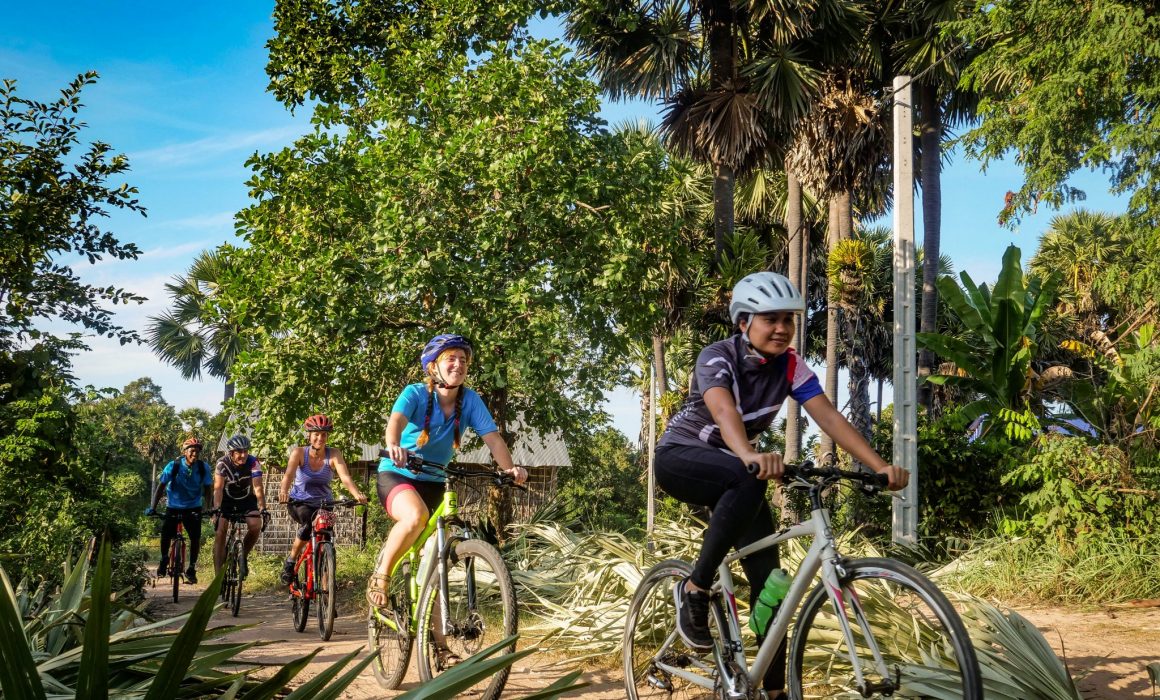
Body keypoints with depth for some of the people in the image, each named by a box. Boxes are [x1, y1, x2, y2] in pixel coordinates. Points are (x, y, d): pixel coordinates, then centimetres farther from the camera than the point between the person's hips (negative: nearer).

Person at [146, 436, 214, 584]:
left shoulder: (204, 467, -12)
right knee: (166, 534, -12)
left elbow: (207, 489, -7)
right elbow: (161, 487, -11)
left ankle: (191, 569, 3)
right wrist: (153, 508, -18)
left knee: (195, 536, -13)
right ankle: (164, 559, 19)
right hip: (173, 506, 0)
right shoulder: (173, 466, -15)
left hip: (193, 507, 0)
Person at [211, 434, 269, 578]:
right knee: (221, 531, -17)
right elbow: (218, 488, -28)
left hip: (247, 500, 0)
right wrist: (216, 509, -41)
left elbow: (258, 488, -28)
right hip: (227, 500, 0)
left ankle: (243, 555, 3)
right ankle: (219, 574, -13)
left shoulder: (253, 462, -22)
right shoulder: (222, 463, -21)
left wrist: (263, 509, -40)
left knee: (256, 525, -24)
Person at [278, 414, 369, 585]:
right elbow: (289, 474, -29)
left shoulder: (334, 455, -14)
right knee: (308, 526, -32)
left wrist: (357, 494, -48)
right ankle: (290, 562, -11)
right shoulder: (299, 452, -14)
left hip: (324, 503, 2)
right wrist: (284, 491, -51)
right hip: (299, 502, -2)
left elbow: (345, 477, -28)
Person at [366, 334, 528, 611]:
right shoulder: (416, 393, -15)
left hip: (433, 483, 5)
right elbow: (396, 420, -35)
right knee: (416, 516, -36)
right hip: (396, 475, -4)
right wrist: (394, 446, -58)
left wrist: (509, 468, -34)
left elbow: (492, 437, -15)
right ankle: (381, 576, -14)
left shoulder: (470, 400, -6)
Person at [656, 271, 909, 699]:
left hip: (735, 470, 6)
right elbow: (724, 411, -44)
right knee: (748, 482, -38)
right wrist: (751, 456, -65)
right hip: (680, 458, -5)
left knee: (767, 573, -5)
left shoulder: (790, 366, -10)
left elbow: (829, 417, -22)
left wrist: (879, 465, -36)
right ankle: (693, 591, -23)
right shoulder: (717, 358, -24)